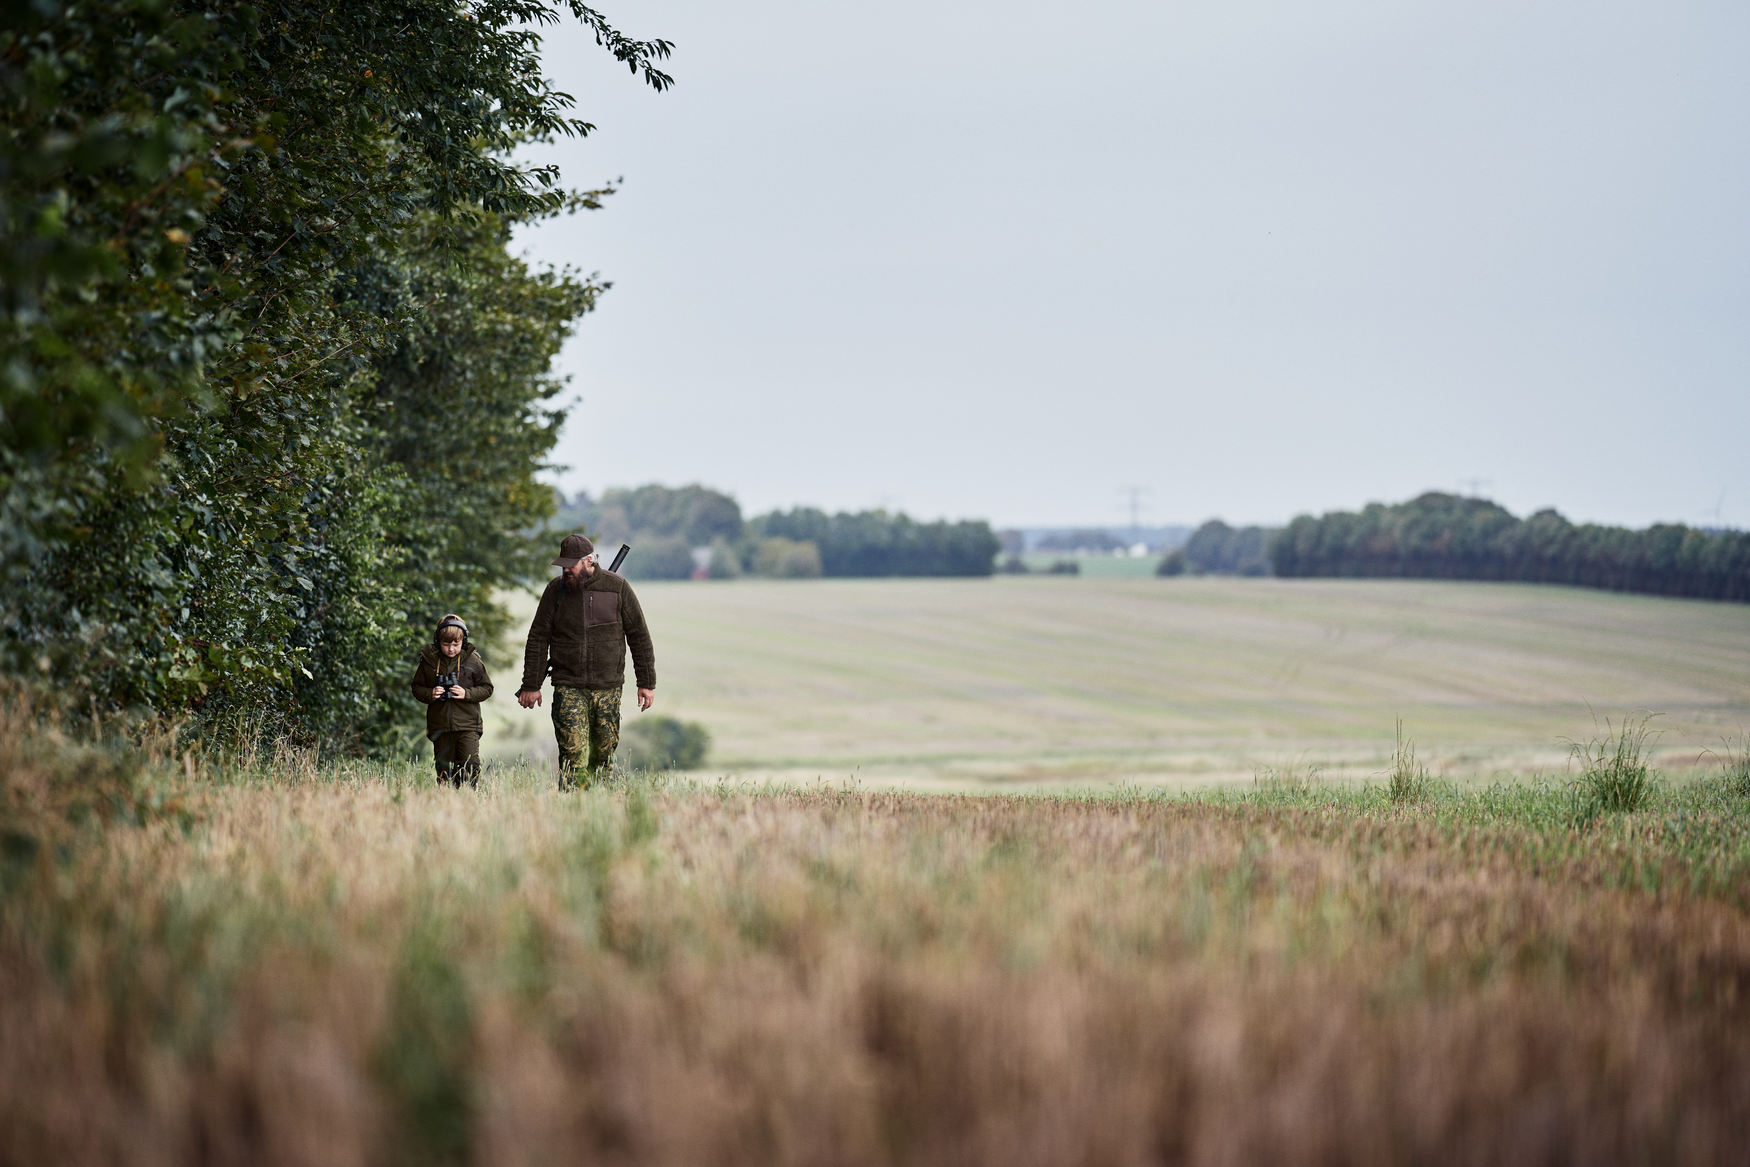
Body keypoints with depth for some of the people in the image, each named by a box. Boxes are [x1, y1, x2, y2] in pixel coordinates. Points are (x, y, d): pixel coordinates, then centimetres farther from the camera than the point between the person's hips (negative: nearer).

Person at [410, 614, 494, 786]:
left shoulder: (473, 660, 0)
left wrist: (467, 694, -13)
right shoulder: (429, 660, 3)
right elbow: (417, 687, 11)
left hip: (467, 725, -2)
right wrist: (429, 694, -10)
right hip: (440, 725, 2)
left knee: (471, 765, -14)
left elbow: (486, 688, 5)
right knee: (444, 772, 6)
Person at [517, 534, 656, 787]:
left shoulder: (618, 588, -1)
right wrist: (531, 685, 3)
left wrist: (647, 683, 2)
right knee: (573, 755, -11)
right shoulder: (556, 590, 1)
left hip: (608, 688, 1)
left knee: (604, 754, 5)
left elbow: (639, 636, 4)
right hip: (568, 688, 0)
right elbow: (538, 638, 5)